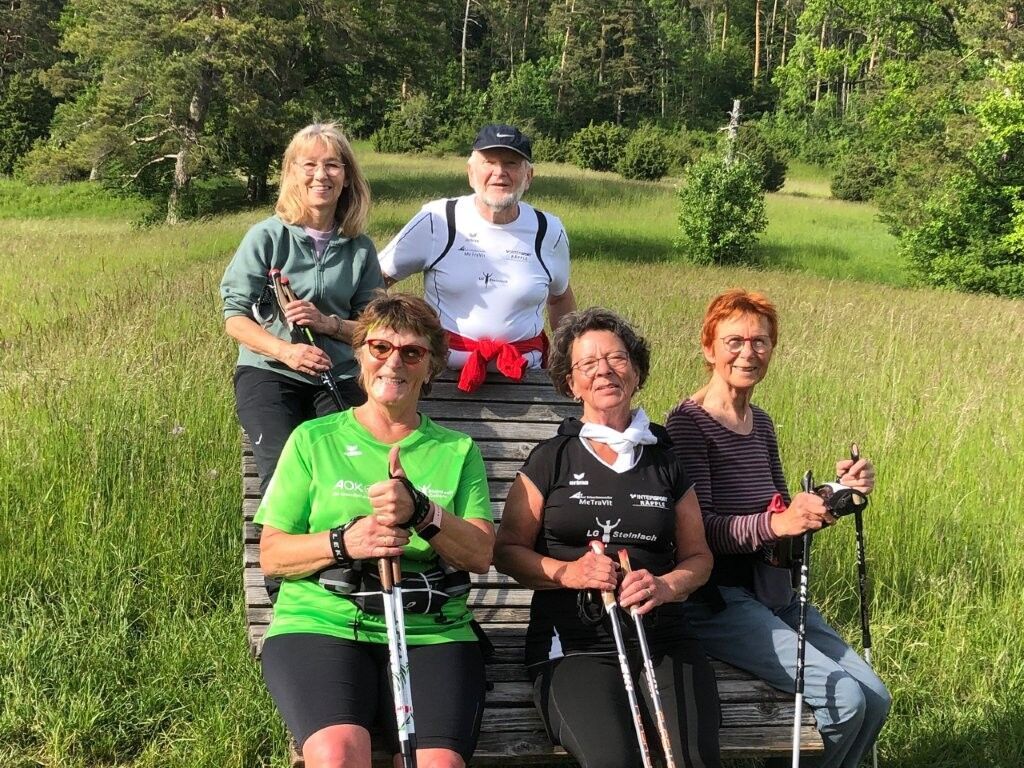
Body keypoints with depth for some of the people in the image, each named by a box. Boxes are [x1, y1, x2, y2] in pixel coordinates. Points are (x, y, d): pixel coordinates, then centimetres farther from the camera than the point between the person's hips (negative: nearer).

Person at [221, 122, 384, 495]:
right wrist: (286, 351, -17)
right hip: (268, 372, -2)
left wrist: (327, 323, -9)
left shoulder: (360, 249, 9)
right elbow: (235, 318, -1)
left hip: (338, 378, 2)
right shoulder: (267, 236, 1)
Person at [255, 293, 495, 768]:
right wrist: (344, 543, -12)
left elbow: (481, 555, 3)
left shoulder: (456, 450, 16)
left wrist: (419, 513, -15)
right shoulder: (313, 440, 12)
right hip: (318, 624, -1)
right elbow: (271, 555, 7)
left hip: (431, 634, 1)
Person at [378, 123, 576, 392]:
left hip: (522, 375, 2)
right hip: (440, 370, -1)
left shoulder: (549, 232, 5)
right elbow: (376, 279, 2)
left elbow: (560, 298, 22)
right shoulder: (436, 222, -3)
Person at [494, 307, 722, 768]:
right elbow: (507, 550, 6)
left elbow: (698, 557, 17)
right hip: (574, 647, -2)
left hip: (663, 641, 3)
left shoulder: (667, 460, 15)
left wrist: (666, 586, -5)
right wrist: (567, 572, -12)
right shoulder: (551, 460, 7)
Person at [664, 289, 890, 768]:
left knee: (875, 699, -3)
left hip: (774, 592, 8)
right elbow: (697, 528, -21)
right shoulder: (688, 422, -11)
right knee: (844, 698, -18)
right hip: (716, 598, -8)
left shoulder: (761, 424, 12)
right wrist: (777, 523, -35)